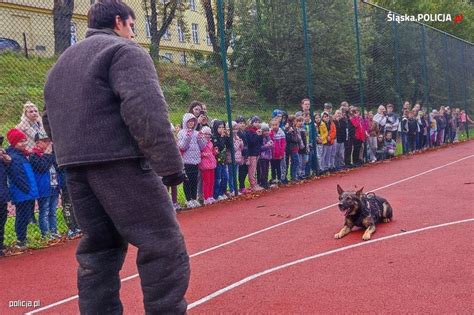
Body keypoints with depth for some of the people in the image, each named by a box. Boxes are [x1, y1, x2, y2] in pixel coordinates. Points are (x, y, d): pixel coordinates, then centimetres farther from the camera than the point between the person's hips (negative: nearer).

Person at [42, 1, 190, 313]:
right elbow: (146, 111, -16)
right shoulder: (124, 50, -2)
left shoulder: (61, 63, 24)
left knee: (98, 249, 14)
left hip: (76, 170, 9)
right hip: (121, 164, -8)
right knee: (163, 246, -5)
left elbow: (50, 121, 25)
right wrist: (170, 165, -17)